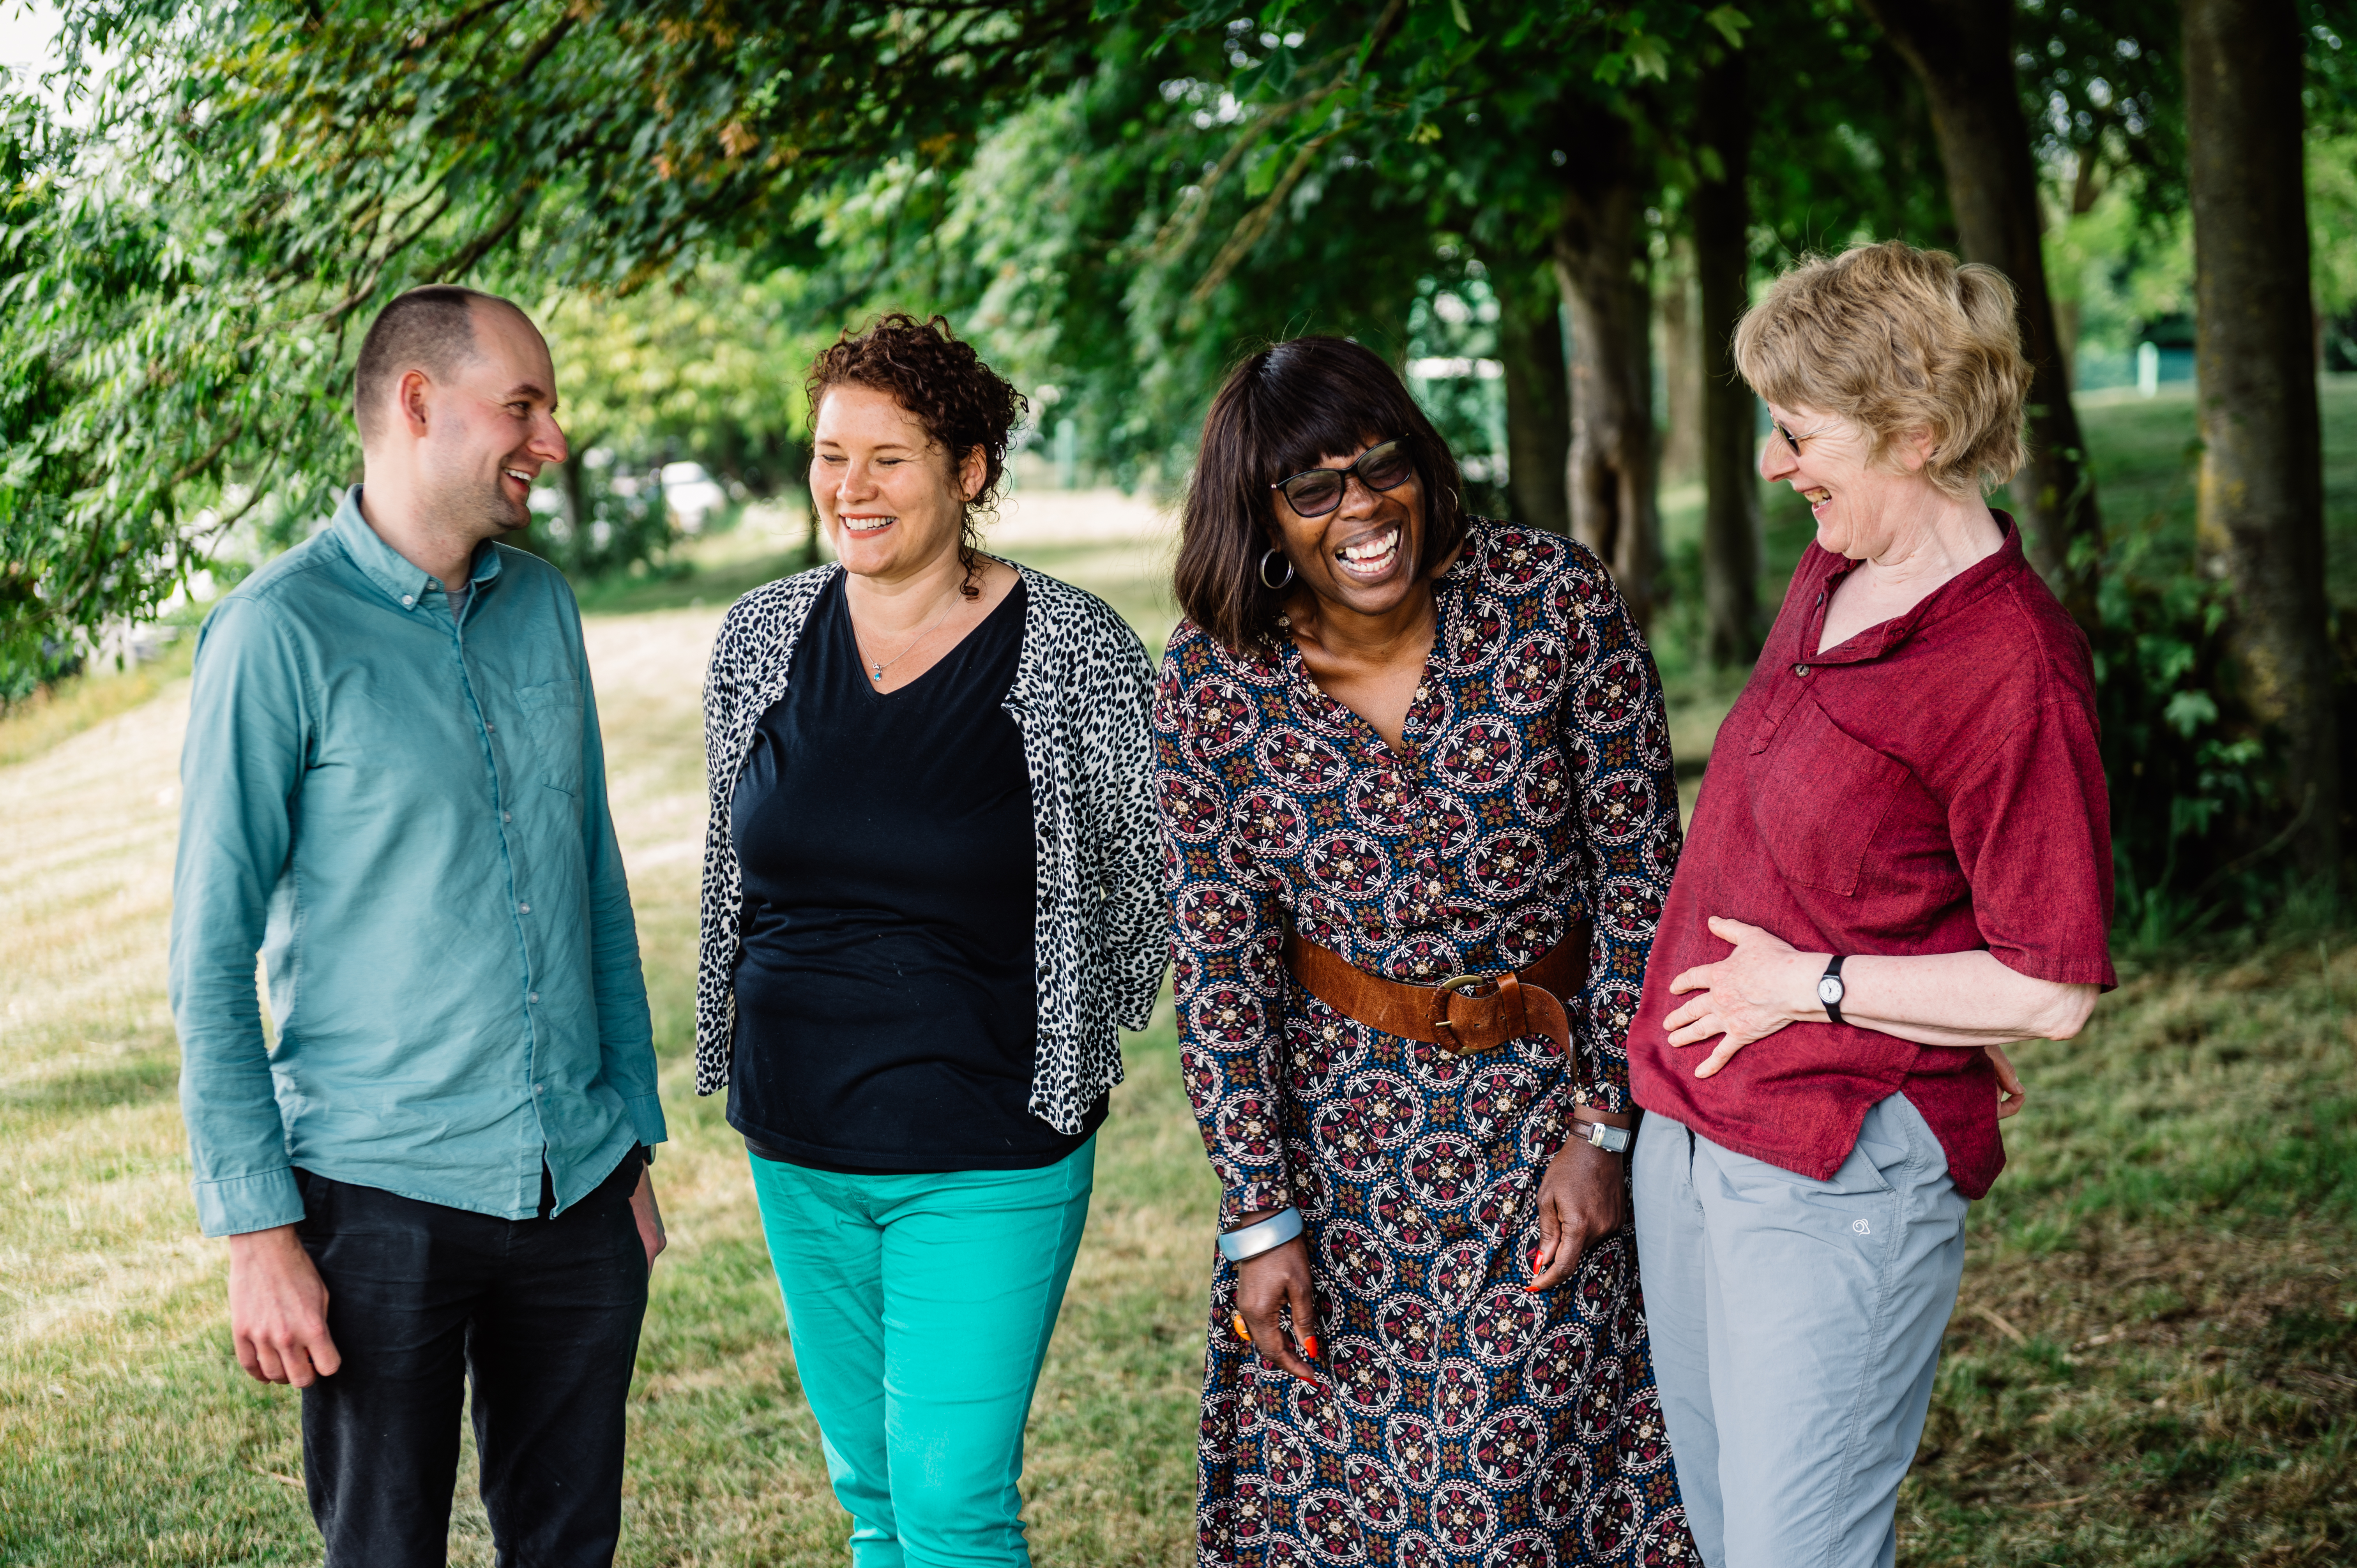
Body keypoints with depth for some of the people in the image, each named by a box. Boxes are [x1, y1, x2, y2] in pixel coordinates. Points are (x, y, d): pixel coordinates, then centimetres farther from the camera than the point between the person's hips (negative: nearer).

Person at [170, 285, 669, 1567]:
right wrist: (256, 1229, -13)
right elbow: (211, 957, -10)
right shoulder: (279, 633, -10)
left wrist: (635, 1140, 14)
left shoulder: (542, 605, 9)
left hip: (577, 1185, 5)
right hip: (382, 1192, -5)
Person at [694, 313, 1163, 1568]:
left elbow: (1147, 884, 0)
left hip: (988, 1157, -4)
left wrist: (1048, 1051, 3)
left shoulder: (1074, 652, -11)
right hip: (798, 1146, 5)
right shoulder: (761, 637, 2)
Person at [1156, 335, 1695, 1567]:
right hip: (1339, 1121, 1)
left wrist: (1601, 1127, -9)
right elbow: (1218, 962, -6)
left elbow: (1640, 872, -8)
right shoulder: (1210, 683, -12)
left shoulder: (1556, 601, -15)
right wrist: (1259, 1216, -7)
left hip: (1551, 1091, -1)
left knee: (1530, 1469, 6)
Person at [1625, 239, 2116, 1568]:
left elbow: (2053, 992, -20)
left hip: (1842, 1173, -9)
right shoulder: (1831, 578, 7)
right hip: (1687, 1131, 9)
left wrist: (1815, 985, -14)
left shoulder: (2014, 667, -20)